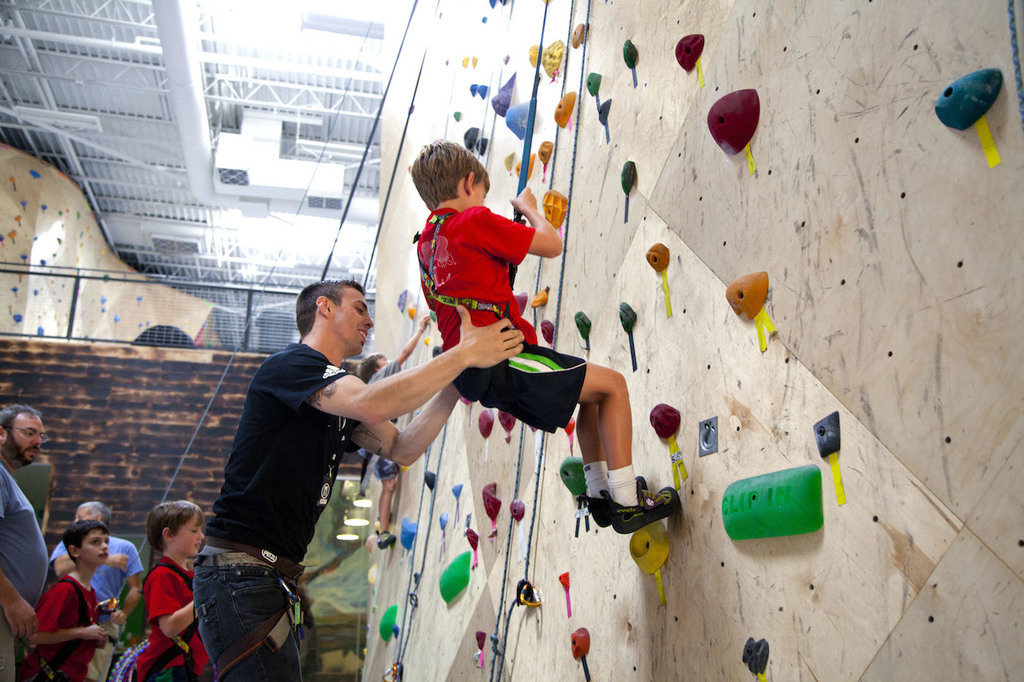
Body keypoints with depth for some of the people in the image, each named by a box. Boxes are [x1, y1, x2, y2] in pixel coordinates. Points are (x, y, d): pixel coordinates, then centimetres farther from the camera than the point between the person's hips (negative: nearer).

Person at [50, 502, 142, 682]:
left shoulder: (124, 547, 10)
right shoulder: (68, 544, 14)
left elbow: (135, 588, 7)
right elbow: (60, 568, -10)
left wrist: (124, 613, -12)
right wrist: (106, 560, -17)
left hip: (103, 624, -2)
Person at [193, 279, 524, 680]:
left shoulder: (338, 392, 18)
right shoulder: (291, 364, -12)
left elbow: (401, 449, 9)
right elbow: (373, 404, -30)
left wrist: (456, 382, -1)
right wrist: (464, 354, -24)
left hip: (271, 578, 10)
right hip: (241, 571, -10)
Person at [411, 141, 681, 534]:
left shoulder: (426, 241, 18)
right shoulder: (473, 221, -9)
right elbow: (552, 245, -5)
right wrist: (529, 208, 12)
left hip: (468, 369, 10)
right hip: (498, 359, -10)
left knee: (591, 390, 23)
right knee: (612, 383, -2)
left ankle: (599, 493, 27)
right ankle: (626, 502, 0)